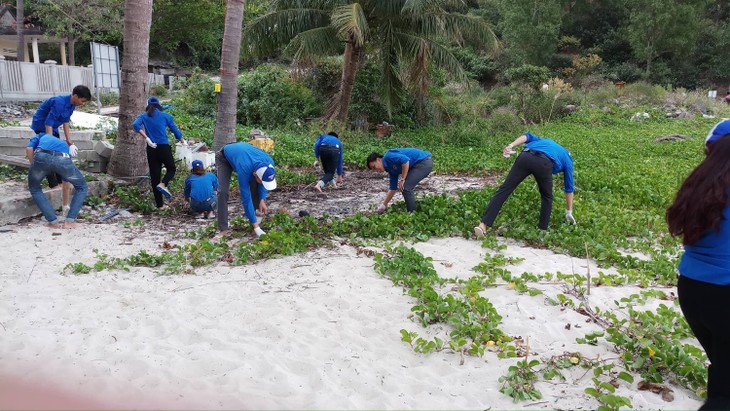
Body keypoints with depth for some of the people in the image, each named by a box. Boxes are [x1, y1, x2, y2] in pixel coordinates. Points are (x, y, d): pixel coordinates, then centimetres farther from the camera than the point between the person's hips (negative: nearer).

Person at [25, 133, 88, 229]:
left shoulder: (41, 136, 42)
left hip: (42, 156, -1)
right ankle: (69, 221, 17)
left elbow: (29, 149, 16)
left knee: (34, 189, 28)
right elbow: (66, 181, 52)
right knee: (81, 187, 27)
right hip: (63, 159, 1)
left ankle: (53, 221, 20)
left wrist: (34, 166, 31)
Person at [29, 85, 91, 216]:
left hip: (52, 127, 9)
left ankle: (61, 181, 17)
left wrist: (69, 141, 2)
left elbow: (66, 122, 4)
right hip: (41, 125, -9)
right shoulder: (59, 102, -32)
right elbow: (48, 124, -32)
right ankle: (54, 184, -8)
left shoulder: (72, 104, -5)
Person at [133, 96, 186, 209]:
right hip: (164, 147, -2)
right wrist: (183, 141, 21)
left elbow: (136, 125, -13)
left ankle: (159, 204, 10)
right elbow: (175, 129, 6)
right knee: (171, 169, 18)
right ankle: (163, 184, -13)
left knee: (154, 175, 9)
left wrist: (147, 139, -13)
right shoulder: (166, 116, 2)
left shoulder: (144, 116, 6)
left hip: (151, 149, 2)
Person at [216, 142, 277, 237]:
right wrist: (255, 226, -35)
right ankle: (223, 229, -16)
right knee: (223, 192, -21)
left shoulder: (269, 163, -32)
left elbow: (263, 183, -7)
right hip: (224, 158, -5)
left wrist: (262, 200, -18)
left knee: (255, 187, -13)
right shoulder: (244, 169, -46)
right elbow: (246, 198, -38)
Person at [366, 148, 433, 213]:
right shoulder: (391, 169, 15)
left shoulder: (389, 156, -12)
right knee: (406, 187, 17)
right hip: (420, 163, 10)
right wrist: (384, 205, 23)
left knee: (405, 187, -8)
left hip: (425, 162, -10)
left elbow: (405, 160, -27)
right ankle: (411, 211, 26)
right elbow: (393, 188, 20)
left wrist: (402, 179, -18)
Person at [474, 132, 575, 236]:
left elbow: (527, 136, 23)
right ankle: (542, 230, 22)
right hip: (544, 163, -1)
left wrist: (511, 145, 7)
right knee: (547, 197, 25)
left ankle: (483, 225, -7)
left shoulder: (545, 141, 45)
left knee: (504, 189, 1)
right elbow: (569, 188, 41)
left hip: (525, 157, 2)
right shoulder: (567, 159, 37)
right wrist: (569, 212, 50)